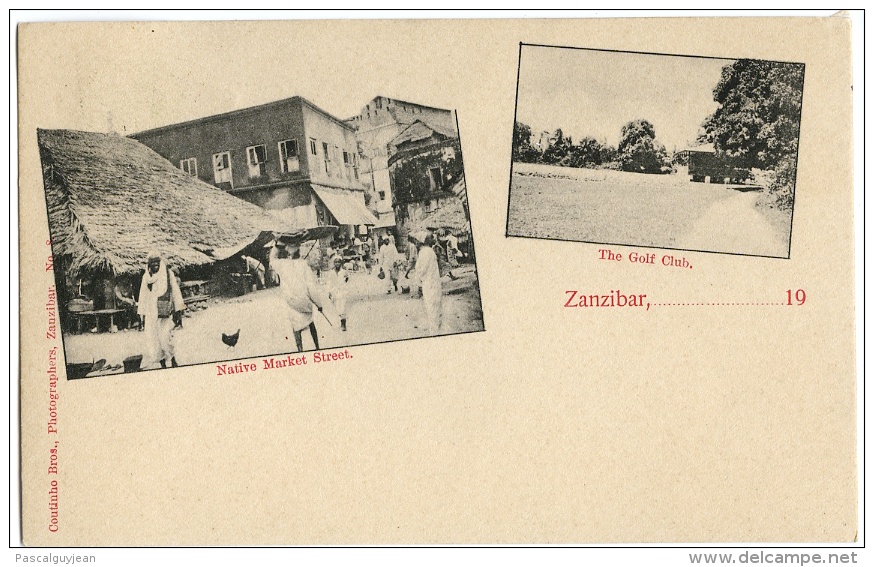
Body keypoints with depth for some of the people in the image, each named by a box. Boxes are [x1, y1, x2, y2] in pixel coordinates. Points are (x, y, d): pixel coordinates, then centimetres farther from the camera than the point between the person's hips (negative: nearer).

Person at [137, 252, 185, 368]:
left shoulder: (168, 274, 3)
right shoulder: (146, 277, 12)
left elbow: (175, 291, 6)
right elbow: (143, 294, 17)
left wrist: (179, 308, 3)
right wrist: (143, 313, 15)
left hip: (165, 311, -3)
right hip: (151, 312, 3)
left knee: (165, 338, -12)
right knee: (152, 339, -3)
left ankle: (173, 360, 7)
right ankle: (163, 365, 5)